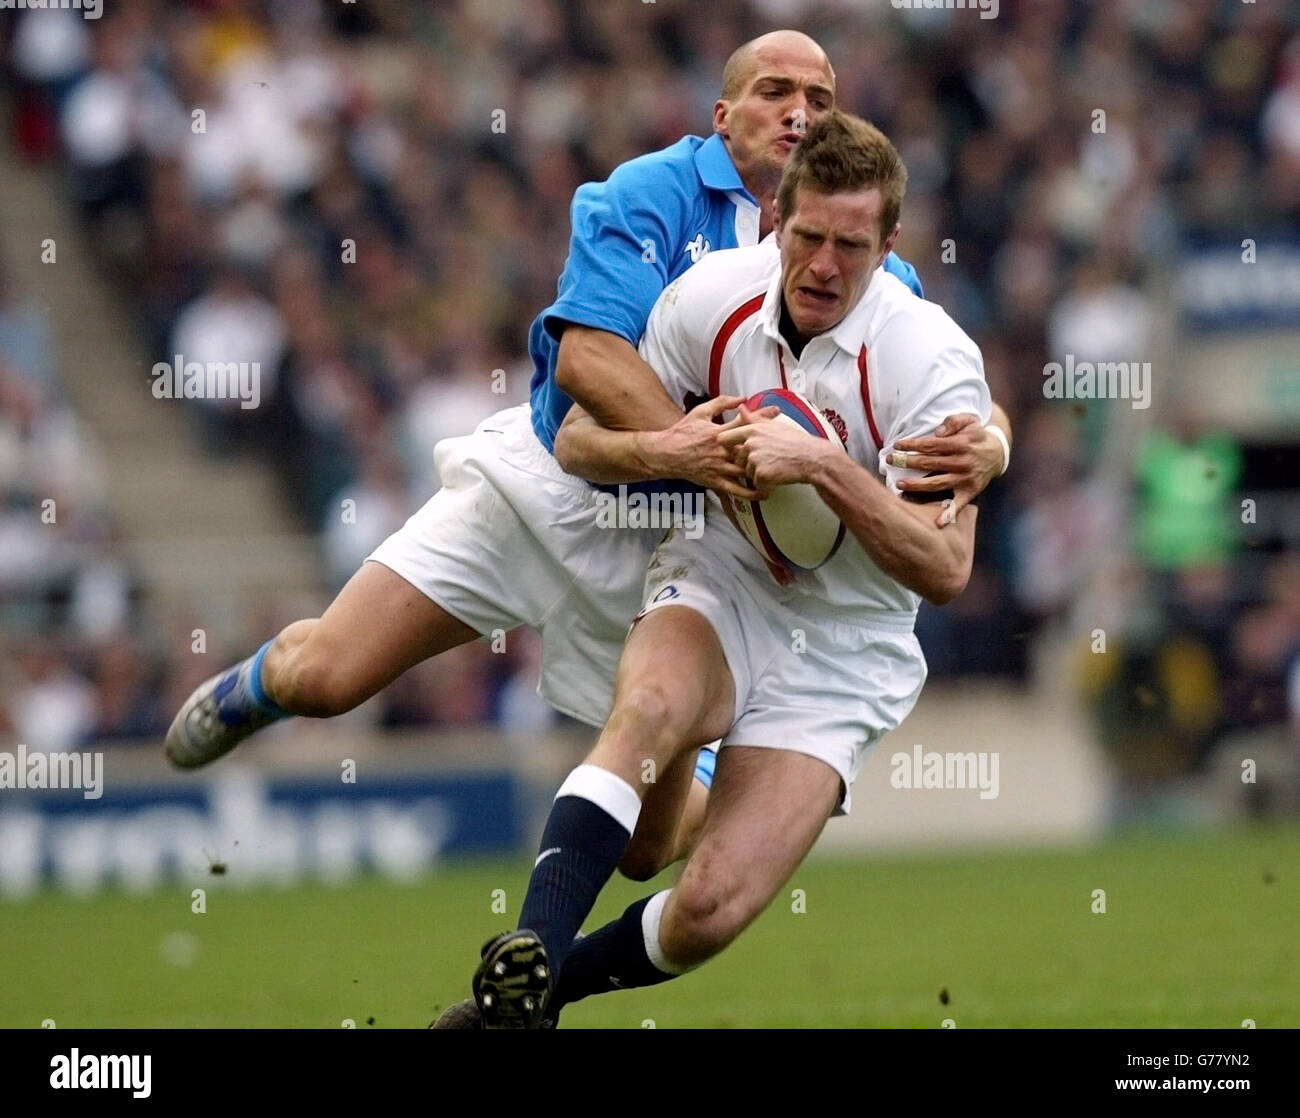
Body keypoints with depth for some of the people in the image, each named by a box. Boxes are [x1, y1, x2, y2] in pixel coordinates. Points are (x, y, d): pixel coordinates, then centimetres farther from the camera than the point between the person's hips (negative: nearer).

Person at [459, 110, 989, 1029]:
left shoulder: (935, 359, -16)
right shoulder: (712, 296, -6)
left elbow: (945, 569, -20)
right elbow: (579, 438, 4)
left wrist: (824, 465, -31)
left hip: (845, 651, -2)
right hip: (719, 586, 2)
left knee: (711, 910, -20)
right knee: (653, 702, -38)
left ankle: (532, 989, 4)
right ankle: (533, 945, -41)